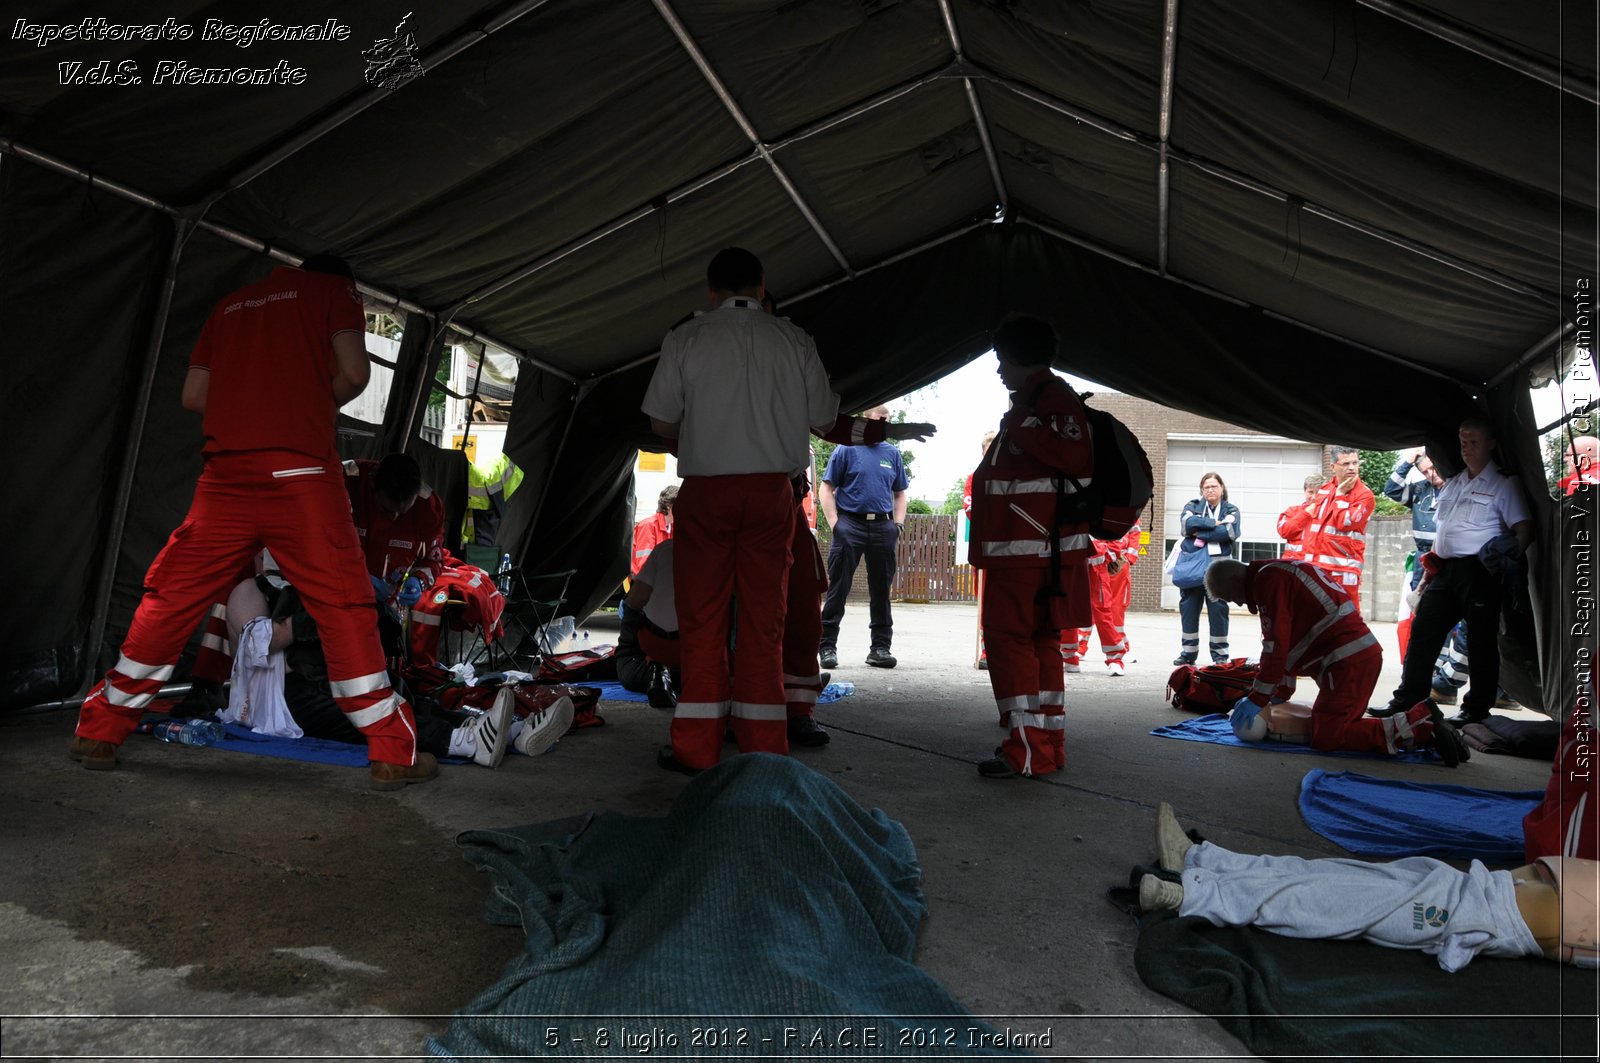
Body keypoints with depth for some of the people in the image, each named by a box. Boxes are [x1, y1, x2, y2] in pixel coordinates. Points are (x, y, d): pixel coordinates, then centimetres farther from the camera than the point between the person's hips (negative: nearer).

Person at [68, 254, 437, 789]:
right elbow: (354, 372, -2)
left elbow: (193, 394, 20)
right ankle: (392, 751, -4)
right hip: (300, 473, -4)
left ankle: (100, 731, 21)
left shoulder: (232, 303, 26)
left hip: (226, 474, 5)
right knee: (345, 606, -5)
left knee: (171, 598, 13)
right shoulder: (335, 289, 13)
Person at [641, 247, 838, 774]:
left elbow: (661, 422, 2)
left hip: (706, 489, -1)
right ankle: (763, 747, 11)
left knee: (701, 618, 6)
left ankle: (696, 746, 10)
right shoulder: (794, 340, 2)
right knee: (763, 620, 7)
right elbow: (823, 416, 9)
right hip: (772, 489, 2)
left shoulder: (686, 338, -1)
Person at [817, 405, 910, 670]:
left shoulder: (892, 453, 13)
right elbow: (826, 489, -1)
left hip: (883, 527, 4)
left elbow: (899, 494, 19)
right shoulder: (846, 450, 1)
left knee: (881, 590, 8)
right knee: (838, 589, -1)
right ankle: (827, 646, 5)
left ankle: (881, 647, 16)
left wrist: (898, 524, 5)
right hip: (850, 525, -4)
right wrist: (835, 524, -10)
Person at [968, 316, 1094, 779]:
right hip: (1023, 549, 11)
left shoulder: (1054, 398, -10)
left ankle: (1028, 749, -8)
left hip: (1033, 549, -11)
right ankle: (1048, 742, 18)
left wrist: (1023, 430, -24)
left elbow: (1079, 458, -25)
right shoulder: (1029, 403, 22)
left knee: (1008, 637, -10)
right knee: (1039, 641, 11)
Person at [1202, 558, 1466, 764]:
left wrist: (1258, 698, -12)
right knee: (1341, 726, 15)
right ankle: (1420, 724, 9)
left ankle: (1419, 725, -11)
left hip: (1348, 659, -11)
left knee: (1326, 737, -13)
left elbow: (1277, 645, -16)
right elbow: (1286, 644, 25)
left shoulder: (1268, 579, -10)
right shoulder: (1279, 572, 23)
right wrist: (1281, 694, 23)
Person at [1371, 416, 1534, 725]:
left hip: (1479, 572, -7)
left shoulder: (1503, 485, -2)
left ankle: (1476, 708, 10)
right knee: (1422, 632, 4)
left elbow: (1524, 529, -8)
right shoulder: (1452, 484, 18)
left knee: (1481, 641, 1)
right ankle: (1406, 699, 10)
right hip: (1445, 571, 7)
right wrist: (1431, 567, 17)